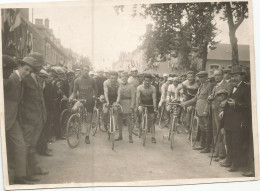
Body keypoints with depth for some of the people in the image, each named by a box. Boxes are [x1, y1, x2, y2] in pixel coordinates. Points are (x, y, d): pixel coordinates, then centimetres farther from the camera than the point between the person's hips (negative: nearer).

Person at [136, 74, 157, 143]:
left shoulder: (153, 88, -15)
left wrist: (155, 108, -28)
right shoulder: (139, 87, -16)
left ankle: (153, 137, 1)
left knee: (152, 120, -3)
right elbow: (137, 97, -19)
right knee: (140, 110, -35)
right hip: (142, 103, 0)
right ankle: (139, 121, -5)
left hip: (150, 104, 1)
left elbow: (154, 98, -19)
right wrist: (136, 107, -28)